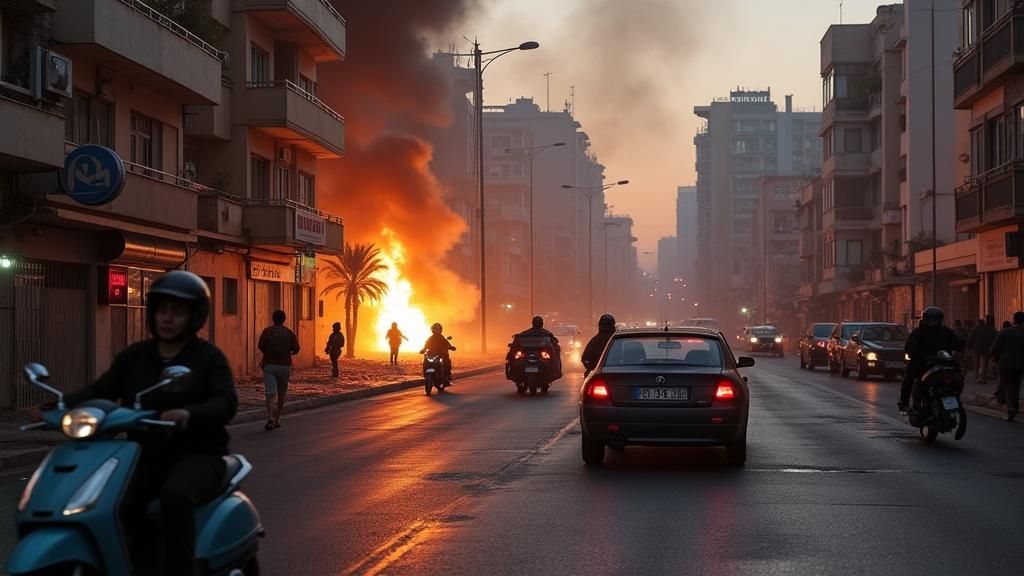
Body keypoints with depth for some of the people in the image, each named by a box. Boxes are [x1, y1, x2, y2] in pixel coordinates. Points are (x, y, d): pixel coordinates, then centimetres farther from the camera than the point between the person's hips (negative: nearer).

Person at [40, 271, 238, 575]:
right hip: (145, 456, 4)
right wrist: (62, 403, -16)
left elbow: (226, 403, -13)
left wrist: (190, 414, -34)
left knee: (175, 494, -37)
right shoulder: (135, 356, 14)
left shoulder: (209, 357, 2)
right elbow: (101, 391, 4)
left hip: (196, 455, -4)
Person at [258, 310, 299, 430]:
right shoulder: (289, 332, 3)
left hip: (269, 365, -1)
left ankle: (270, 419, -26)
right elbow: (296, 349, -4)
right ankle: (277, 419, 21)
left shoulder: (267, 331, 0)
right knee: (281, 394, 15)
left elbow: (260, 346, -10)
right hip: (285, 365, 1)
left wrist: (267, 353, 10)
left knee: (270, 393, -8)